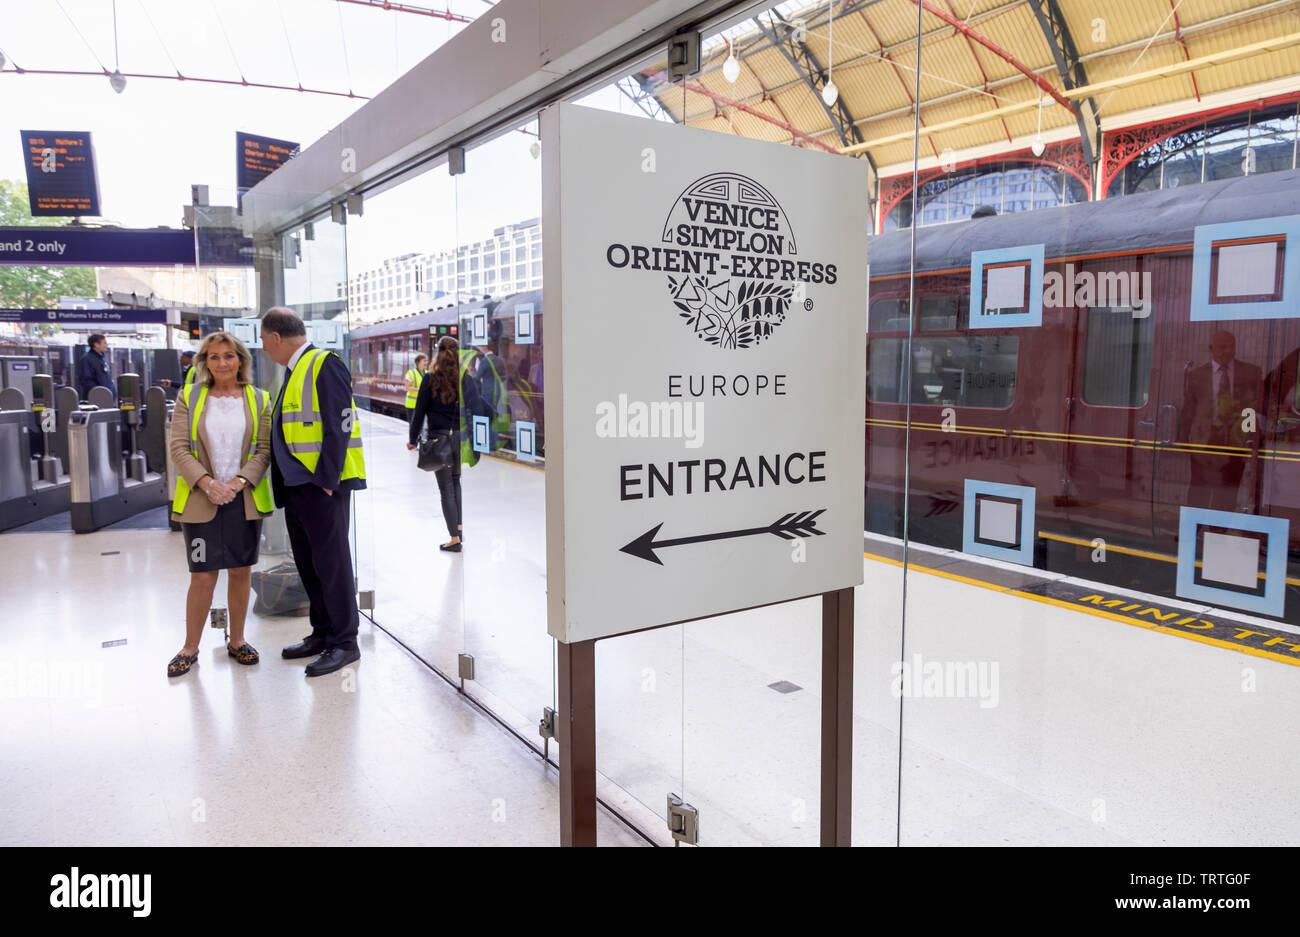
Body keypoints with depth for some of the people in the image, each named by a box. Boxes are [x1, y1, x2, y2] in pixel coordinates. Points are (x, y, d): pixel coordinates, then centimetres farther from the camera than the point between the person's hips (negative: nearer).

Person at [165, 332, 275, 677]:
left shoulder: (258, 400, 5)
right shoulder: (189, 398, 4)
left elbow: (264, 449, 1)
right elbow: (178, 447, -2)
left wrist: (239, 483, -13)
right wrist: (207, 483, -15)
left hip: (245, 499, 1)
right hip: (200, 499, -1)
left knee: (241, 570, 8)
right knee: (203, 575, -1)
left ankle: (236, 641, 23)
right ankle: (190, 648, 15)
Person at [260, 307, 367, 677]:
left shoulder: (325, 365, -10)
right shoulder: (295, 372, 19)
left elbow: (340, 425, -17)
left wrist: (326, 480, -20)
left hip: (323, 484, -10)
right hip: (296, 486, 10)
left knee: (331, 562, -4)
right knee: (308, 563, 14)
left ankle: (344, 643, 6)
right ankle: (322, 634, 25)